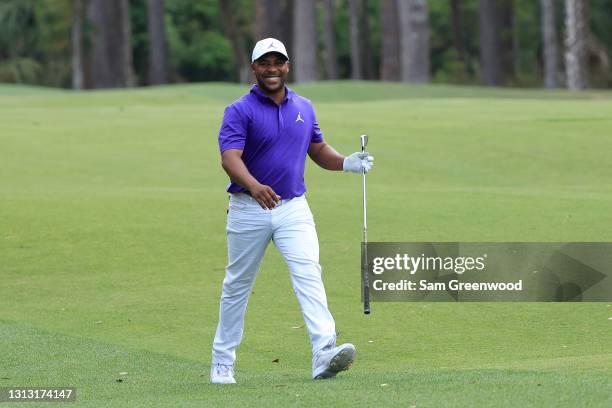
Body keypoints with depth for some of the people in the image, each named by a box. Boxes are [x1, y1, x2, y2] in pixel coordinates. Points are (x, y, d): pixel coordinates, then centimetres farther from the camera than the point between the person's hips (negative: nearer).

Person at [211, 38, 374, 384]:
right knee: (238, 285, 8)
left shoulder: (304, 108, 9)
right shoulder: (240, 111, -8)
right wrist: (254, 186, -41)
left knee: (309, 273, -16)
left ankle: (324, 354, -29)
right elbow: (230, 158, -22)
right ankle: (223, 362, 22)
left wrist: (346, 163, 0)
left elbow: (318, 149, 21)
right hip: (249, 209, -3)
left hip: (294, 208, 3)